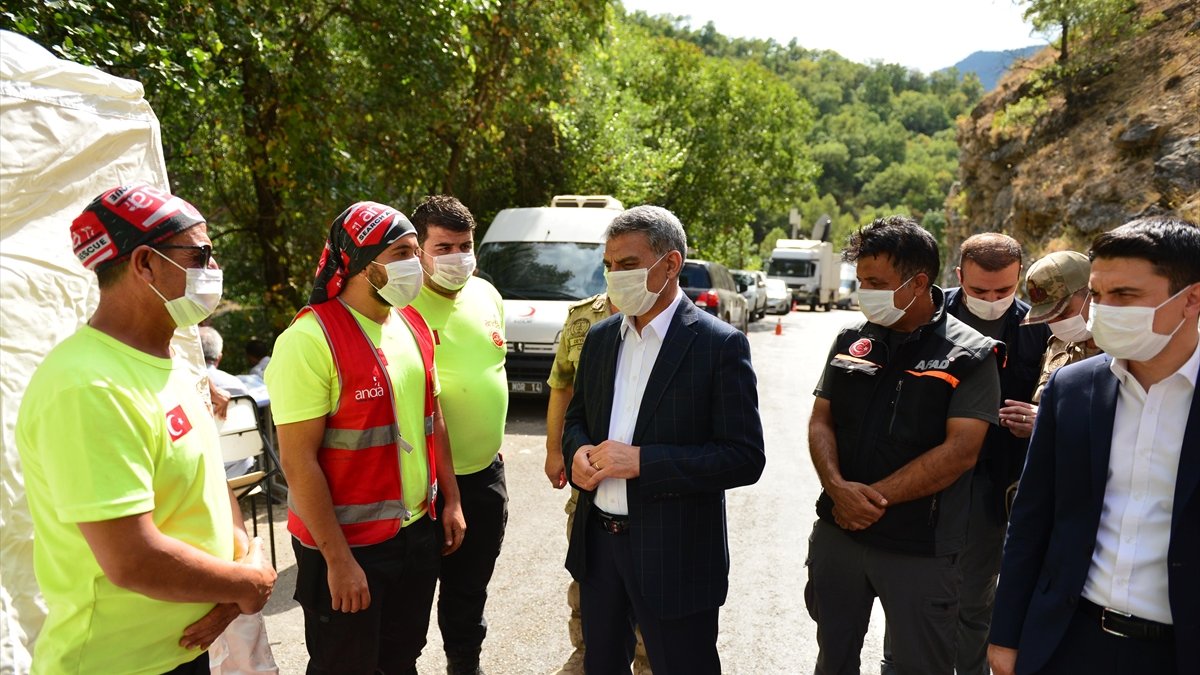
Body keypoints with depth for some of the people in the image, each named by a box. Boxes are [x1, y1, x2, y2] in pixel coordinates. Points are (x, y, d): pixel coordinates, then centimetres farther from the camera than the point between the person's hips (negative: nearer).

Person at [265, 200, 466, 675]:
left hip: (418, 531, 7)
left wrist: (450, 500, 12)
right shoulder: (310, 339, -19)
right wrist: (337, 559, -17)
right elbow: (298, 461, -20)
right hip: (348, 545, -6)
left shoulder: (413, 325, 4)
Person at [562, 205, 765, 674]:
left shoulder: (720, 345, -14)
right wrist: (578, 452, -7)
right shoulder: (600, 337, 6)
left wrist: (641, 460, -24)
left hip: (674, 555, -5)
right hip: (597, 542, 6)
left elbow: (745, 457, -17)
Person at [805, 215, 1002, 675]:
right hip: (837, 531, 4)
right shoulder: (851, 340, 5)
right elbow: (820, 421, 3)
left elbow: (959, 450, -16)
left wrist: (875, 497, -18)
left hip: (920, 548, -4)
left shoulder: (969, 356, -9)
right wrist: (839, 488, -14)